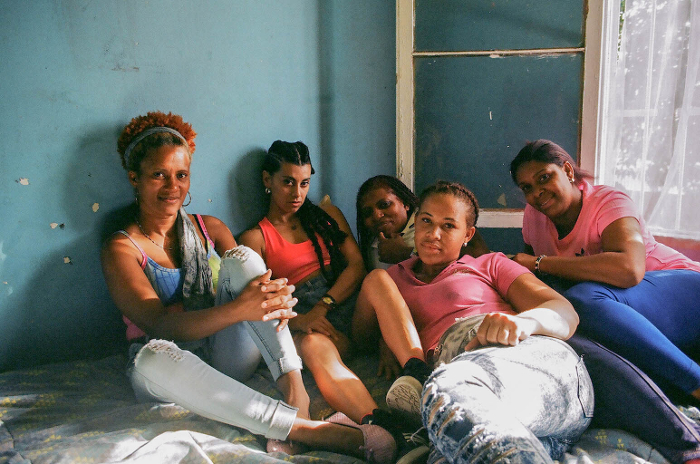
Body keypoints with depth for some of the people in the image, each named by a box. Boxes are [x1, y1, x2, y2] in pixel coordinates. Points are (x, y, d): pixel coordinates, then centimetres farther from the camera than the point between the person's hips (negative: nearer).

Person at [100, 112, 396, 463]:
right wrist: (238, 308, -37)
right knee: (153, 357, -40)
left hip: (227, 355, 3)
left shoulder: (211, 229, 10)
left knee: (241, 258, -19)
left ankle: (293, 386, -35)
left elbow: (248, 277, 0)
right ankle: (309, 429, -44)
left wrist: (272, 297, -27)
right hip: (169, 370, -3)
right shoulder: (121, 249, -4)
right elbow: (161, 325, -19)